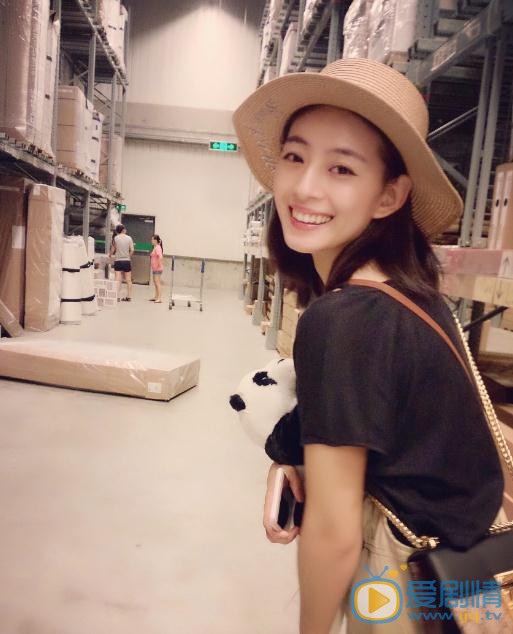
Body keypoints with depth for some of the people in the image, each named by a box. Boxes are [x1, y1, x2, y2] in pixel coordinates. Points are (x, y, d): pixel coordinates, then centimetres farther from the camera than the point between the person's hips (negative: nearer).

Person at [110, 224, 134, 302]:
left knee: (118, 280, -2)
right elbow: (132, 250, -3)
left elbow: (113, 249, 4)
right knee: (128, 280, 9)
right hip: (127, 261, 1)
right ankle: (129, 297, 14)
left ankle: (118, 297, -7)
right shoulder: (129, 238, -1)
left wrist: (111, 255, 23)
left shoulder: (115, 238, -3)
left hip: (118, 261, -1)